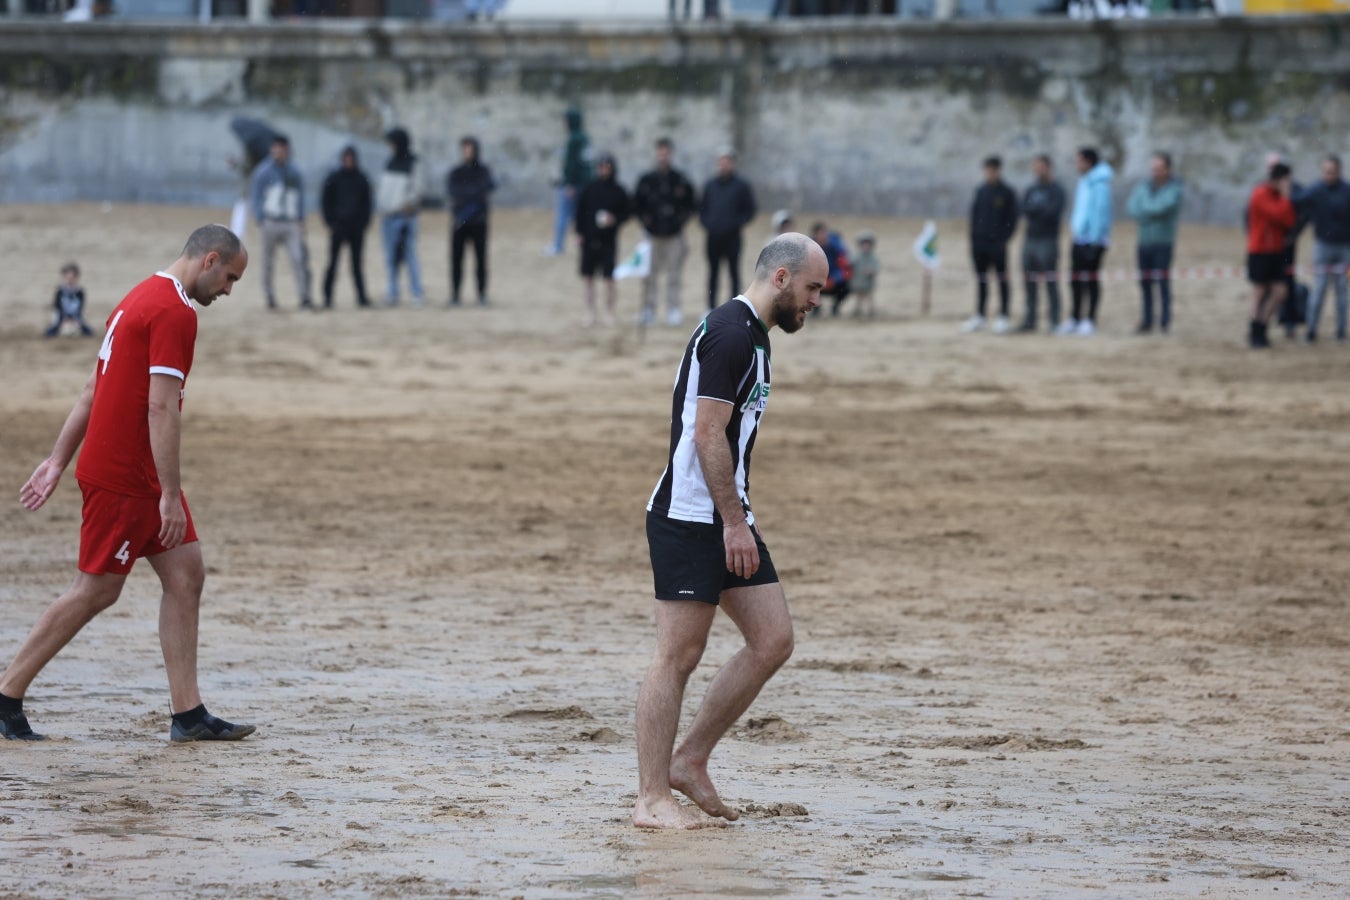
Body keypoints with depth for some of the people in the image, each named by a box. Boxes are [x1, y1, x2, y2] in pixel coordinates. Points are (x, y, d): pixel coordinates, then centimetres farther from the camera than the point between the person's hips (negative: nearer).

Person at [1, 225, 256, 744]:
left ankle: (188, 714, 4)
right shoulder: (175, 312, -16)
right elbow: (160, 408, -22)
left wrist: (58, 461, 18)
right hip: (122, 478, -10)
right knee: (97, 589, -2)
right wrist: (170, 496, -21)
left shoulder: (141, 300, 15)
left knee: (186, 573, 5)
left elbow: (93, 390, 17)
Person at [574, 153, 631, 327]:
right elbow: (580, 213, 8)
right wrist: (580, 233, 1)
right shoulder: (588, 190, 4)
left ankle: (609, 313, 7)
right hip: (590, 239, 2)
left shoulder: (618, 192, 0)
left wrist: (615, 220, -14)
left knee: (609, 278, -3)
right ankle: (590, 313, 14)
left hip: (609, 240, -2)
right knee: (589, 278, 5)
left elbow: (626, 213, 5)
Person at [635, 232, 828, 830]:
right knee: (678, 656, -6)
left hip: (724, 520, 10)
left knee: (773, 641, 5)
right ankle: (652, 800, -2)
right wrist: (734, 523, -19)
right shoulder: (730, 333, -15)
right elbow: (708, 435, -19)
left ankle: (689, 761, 13)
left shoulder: (751, 334, 17)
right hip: (688, 519, -10)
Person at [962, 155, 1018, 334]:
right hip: (979, 241, 4)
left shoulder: (1007, 193, -2)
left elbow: (1012, 219, -3)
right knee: (982, 279, 8)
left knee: (1002, 279, 0)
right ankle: (979, 316, 13)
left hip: (997, 243, -4)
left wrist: (1004, 238, -11)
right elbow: (974, 214, 14)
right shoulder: (980, 191, 11)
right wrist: (973, 236, 5)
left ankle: (1003, 317, 4)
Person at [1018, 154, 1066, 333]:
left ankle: (1054, 320, -4)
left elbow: (1053, 213, -14)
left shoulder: (1056, 190, -3)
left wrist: (1033, 210, -7)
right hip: (1030, 239, 6)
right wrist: (1041, 210, -12)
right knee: (1029, 281, 8)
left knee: (1050, 282, -6)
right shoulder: (1031, 189, 15)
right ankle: (1030, 320, 14)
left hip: (1048, 240, -6)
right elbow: (1023, 210, 4)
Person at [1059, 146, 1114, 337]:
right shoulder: (1083, 182, 15)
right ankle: (1075, 319, 19)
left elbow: (1100, 212, -18)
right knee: (1076, 280, 11)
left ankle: (1090, 321, 3)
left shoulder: (1100, 184, -14)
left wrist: (1094, 243, -20)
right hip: (1079, 239, 9)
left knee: (1091, 280, -2)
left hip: (1093, 240, -9)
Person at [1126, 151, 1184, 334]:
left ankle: (1164, 322, -1)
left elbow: (1160, 207, -20)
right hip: (1145, 242, 5)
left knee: (1163, 281, -6)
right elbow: (1132, 209, -2)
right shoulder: (1144, 186, 8)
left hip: (1163, 243, -5)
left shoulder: (1174, 189, -6)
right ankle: (1147, 321, 13)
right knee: (1145, 283, 6)